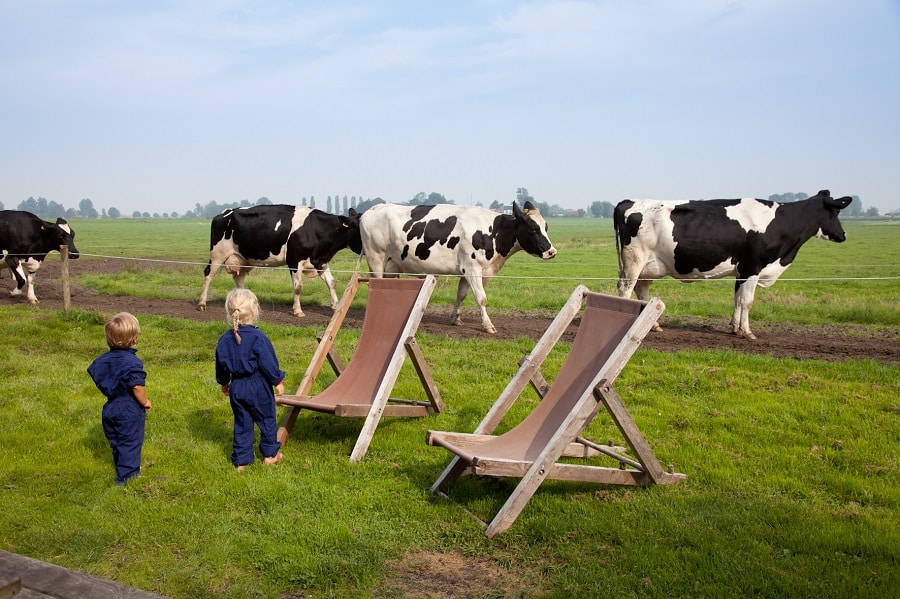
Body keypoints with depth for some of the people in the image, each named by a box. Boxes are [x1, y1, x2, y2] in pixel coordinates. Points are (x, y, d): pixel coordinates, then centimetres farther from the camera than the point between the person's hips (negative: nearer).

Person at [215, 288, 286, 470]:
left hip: (236, 388, 5)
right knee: (266, 419, 14)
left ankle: (241, 460, 17)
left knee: (241, 423, 14)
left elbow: (221, 365, 9)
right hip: (258, 387, -5)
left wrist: (224, 383, 24)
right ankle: (270, 454, 26)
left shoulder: (225, 339, -1)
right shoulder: (258, 338, -19)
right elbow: (268, 363, -16)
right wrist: (278, 381, -4)